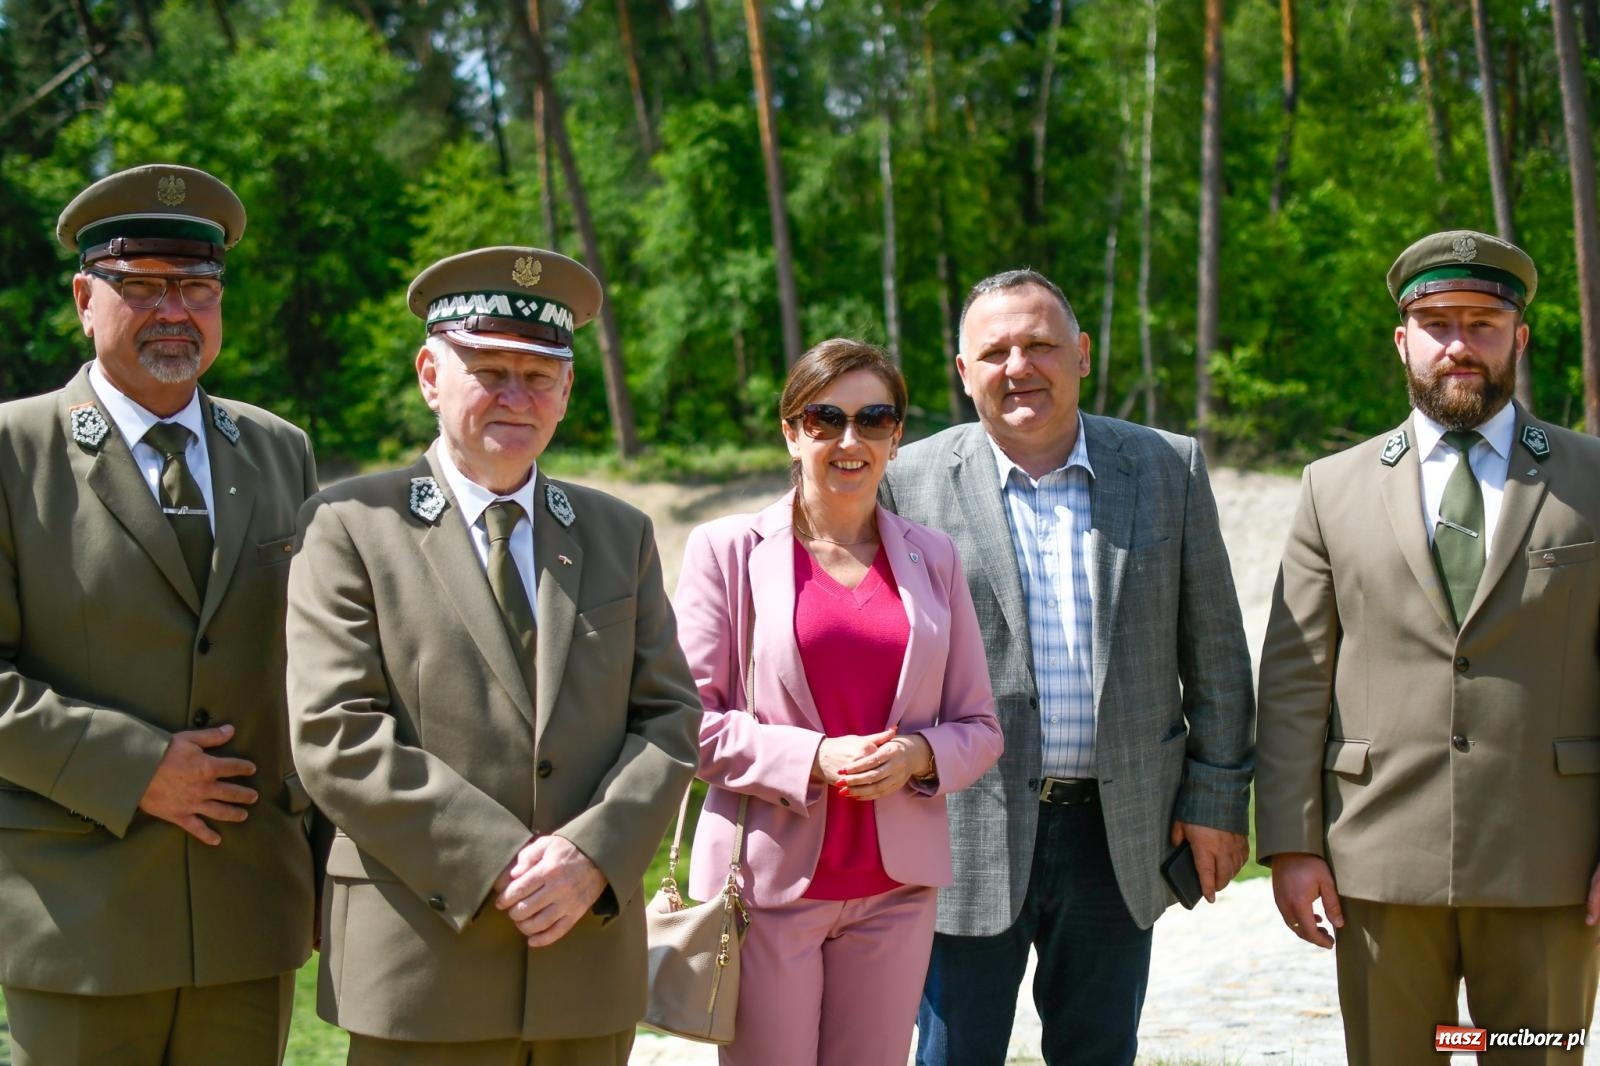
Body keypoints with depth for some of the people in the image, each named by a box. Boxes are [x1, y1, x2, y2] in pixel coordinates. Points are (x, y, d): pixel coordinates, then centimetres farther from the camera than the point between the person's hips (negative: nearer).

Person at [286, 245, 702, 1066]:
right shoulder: (350, 527, 0)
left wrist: (595, 856, -10)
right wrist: (498, 865, -15)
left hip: (587, 964, 4)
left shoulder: (621, 536, 13)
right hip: (421, 969, -4)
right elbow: (336, 734, -9)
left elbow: (669, 718, 7)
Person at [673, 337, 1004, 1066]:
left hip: (895, 887, 3)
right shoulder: (728, 549, -1)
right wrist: (812, 758, -17)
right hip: (769, 878, -3)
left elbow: (979, 727, 9)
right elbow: (689, 718, -5)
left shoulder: (931, 558, 9)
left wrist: (917, 755, -12)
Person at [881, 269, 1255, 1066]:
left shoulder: (1168, 468, 3)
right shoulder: (911, 482, -2)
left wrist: (1218, 798, 2)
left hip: (1122, 838, 2)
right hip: (968, 843, -2)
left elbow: (1214, 650, 6)